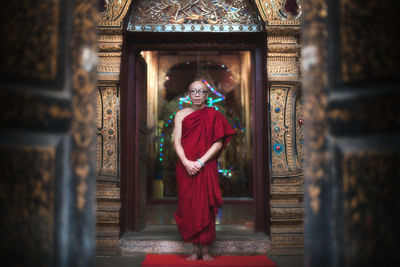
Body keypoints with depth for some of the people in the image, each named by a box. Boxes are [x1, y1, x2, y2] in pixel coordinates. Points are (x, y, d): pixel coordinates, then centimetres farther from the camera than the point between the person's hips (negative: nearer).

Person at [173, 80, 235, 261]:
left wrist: (200, 162, -13)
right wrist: (186, 162, -15)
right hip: (185, 168, 2)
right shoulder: (181, 114, 8)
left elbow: (218, 143, -3)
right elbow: (177, 142, 1)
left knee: (205, 207, -2)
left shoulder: (213, 115, 4)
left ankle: (205, 250, 8)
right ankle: (195, 250, 12)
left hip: (206, 168, -1)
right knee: (188, 207, 1)